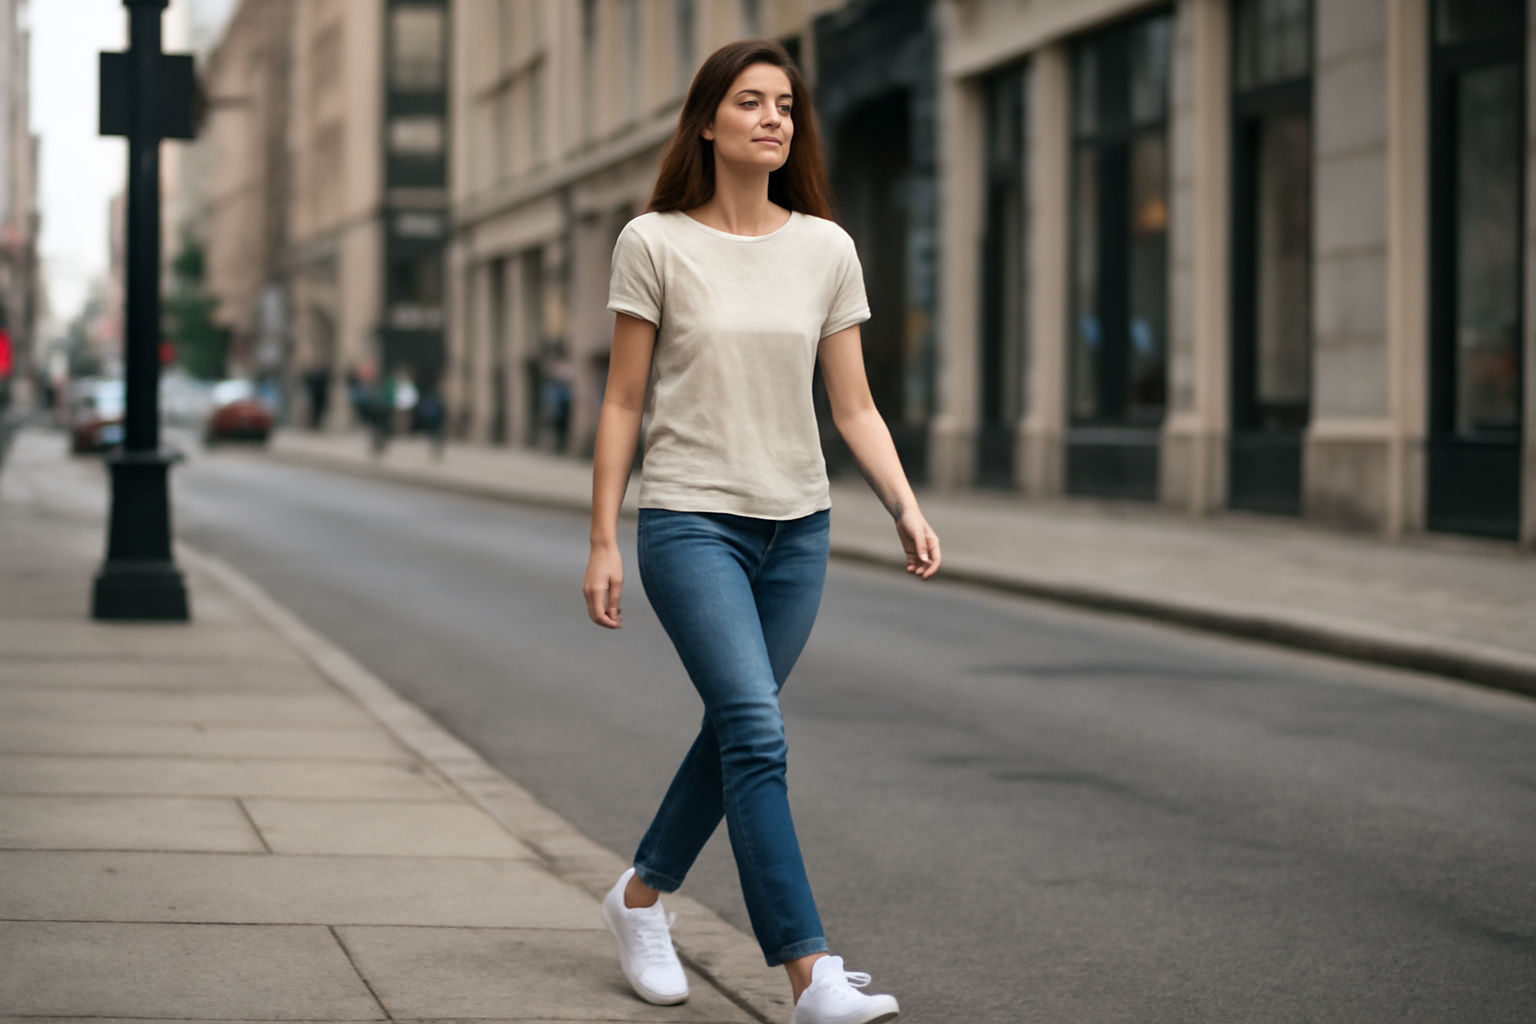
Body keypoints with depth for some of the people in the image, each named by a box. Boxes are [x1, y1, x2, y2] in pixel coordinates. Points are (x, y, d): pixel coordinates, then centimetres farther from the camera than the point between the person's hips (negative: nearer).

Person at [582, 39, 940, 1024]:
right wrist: (604, 542, -3)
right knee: (757, 733, -17)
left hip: (796, 528, 4)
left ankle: (641, 896, 38)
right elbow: (623, 403, 0)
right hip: (691, 523, -4)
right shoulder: (655, 243, -3)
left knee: (736, 733, 14)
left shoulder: (825, 249, 5)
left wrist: (906, 506, -8)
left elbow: (854, 405, 6)